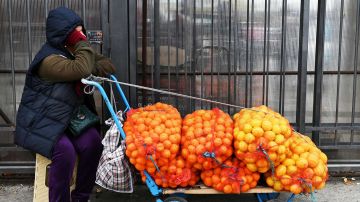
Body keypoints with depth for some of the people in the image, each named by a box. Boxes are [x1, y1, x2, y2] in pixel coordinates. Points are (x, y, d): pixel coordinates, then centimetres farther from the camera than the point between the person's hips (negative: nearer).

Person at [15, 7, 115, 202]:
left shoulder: (74, 52, 6)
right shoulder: (49, 59, -21)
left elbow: (107, 65, 6)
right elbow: (83, 69, -36)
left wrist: (97, 67, -16)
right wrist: (82, 42, -23)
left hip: (68, 117, 7)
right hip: (41, 123, -7)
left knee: (93, 142, -20)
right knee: (65, 149, -32)